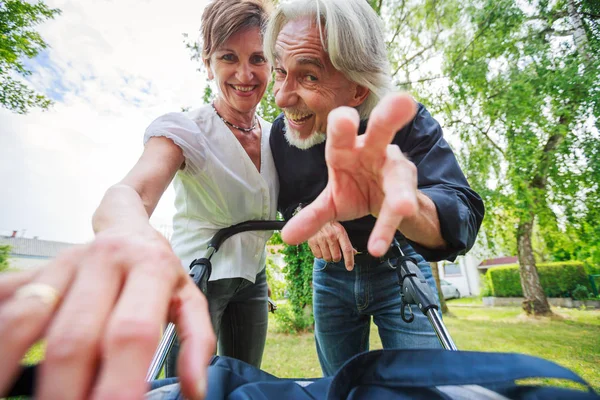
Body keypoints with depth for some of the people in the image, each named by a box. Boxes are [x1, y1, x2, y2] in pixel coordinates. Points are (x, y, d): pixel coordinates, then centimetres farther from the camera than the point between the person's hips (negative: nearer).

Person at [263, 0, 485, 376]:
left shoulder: (407, 122, -23)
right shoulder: (281, 133, -14)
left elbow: (463, 222, -34)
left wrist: (405, 203, -57)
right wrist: (305, 215, -21)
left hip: (399, 272, -2)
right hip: (330, 274, 3)